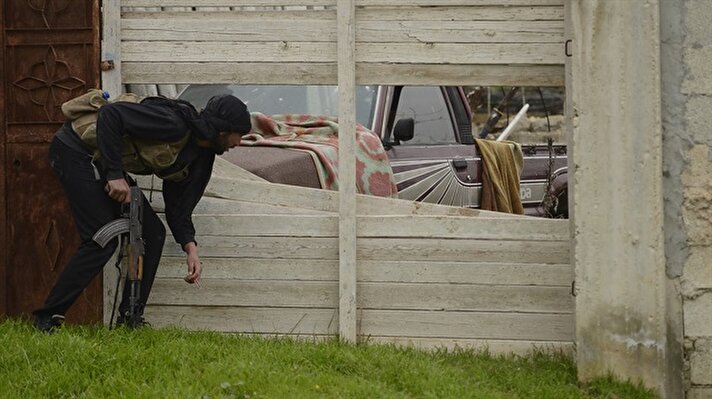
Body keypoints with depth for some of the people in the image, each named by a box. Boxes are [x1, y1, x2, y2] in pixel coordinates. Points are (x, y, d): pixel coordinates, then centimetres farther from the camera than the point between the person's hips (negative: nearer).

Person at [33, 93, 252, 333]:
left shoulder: (200, 156, 3)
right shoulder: (173, 124, -28)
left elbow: (178, 205, 8)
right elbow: (111, 114, -32)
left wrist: (190, 247, -7)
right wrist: (115, 174, -30)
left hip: (100, 162, 10)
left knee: (153, 233, 1)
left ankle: (129, 320, 6)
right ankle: (47, 319, -9)